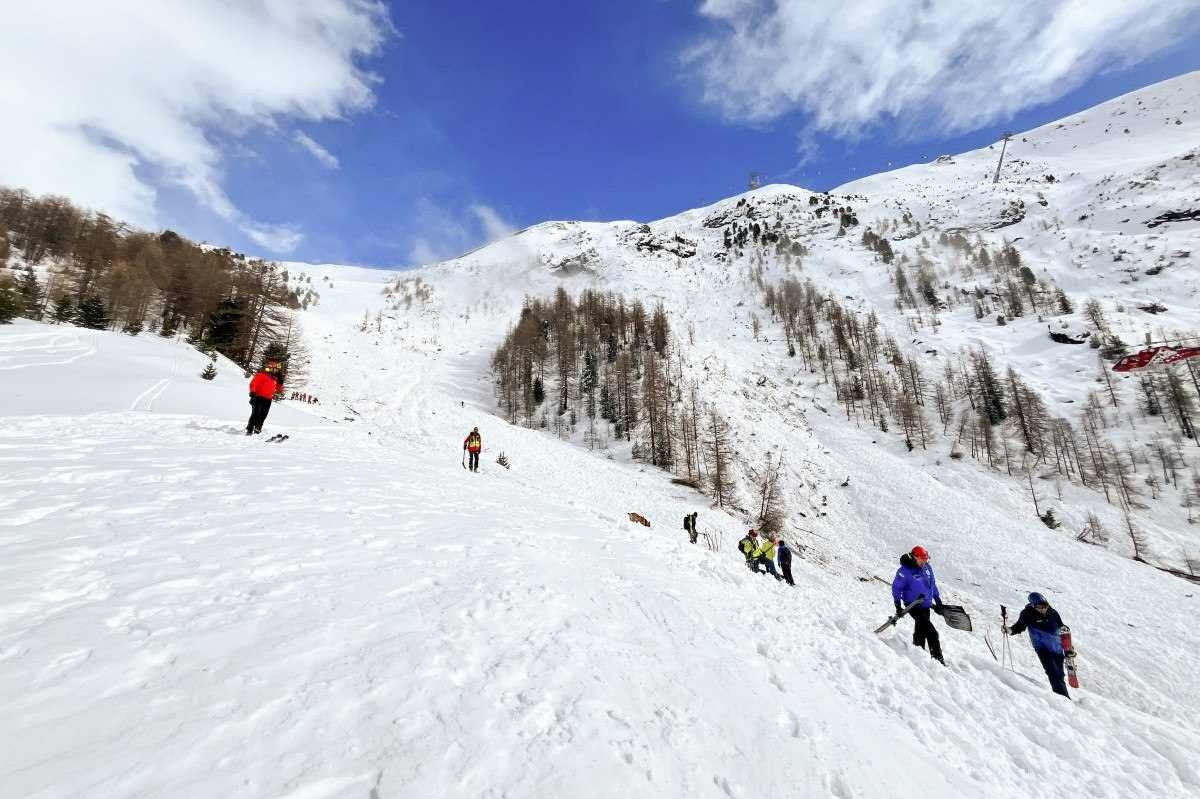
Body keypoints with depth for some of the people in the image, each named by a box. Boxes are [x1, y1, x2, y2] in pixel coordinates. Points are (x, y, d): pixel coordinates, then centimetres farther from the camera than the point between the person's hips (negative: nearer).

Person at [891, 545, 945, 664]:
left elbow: (933, 584, 18)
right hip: (913, 605, -7)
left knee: (921, 630, 16)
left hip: (926, 605, 7)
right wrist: (898, 606, -15)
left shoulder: (927, 567, 2)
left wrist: (938, 601, 20)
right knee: (931, 632, -16)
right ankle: (937, 658, -6)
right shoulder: (904, 571, -19)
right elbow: (896, 588, -13)